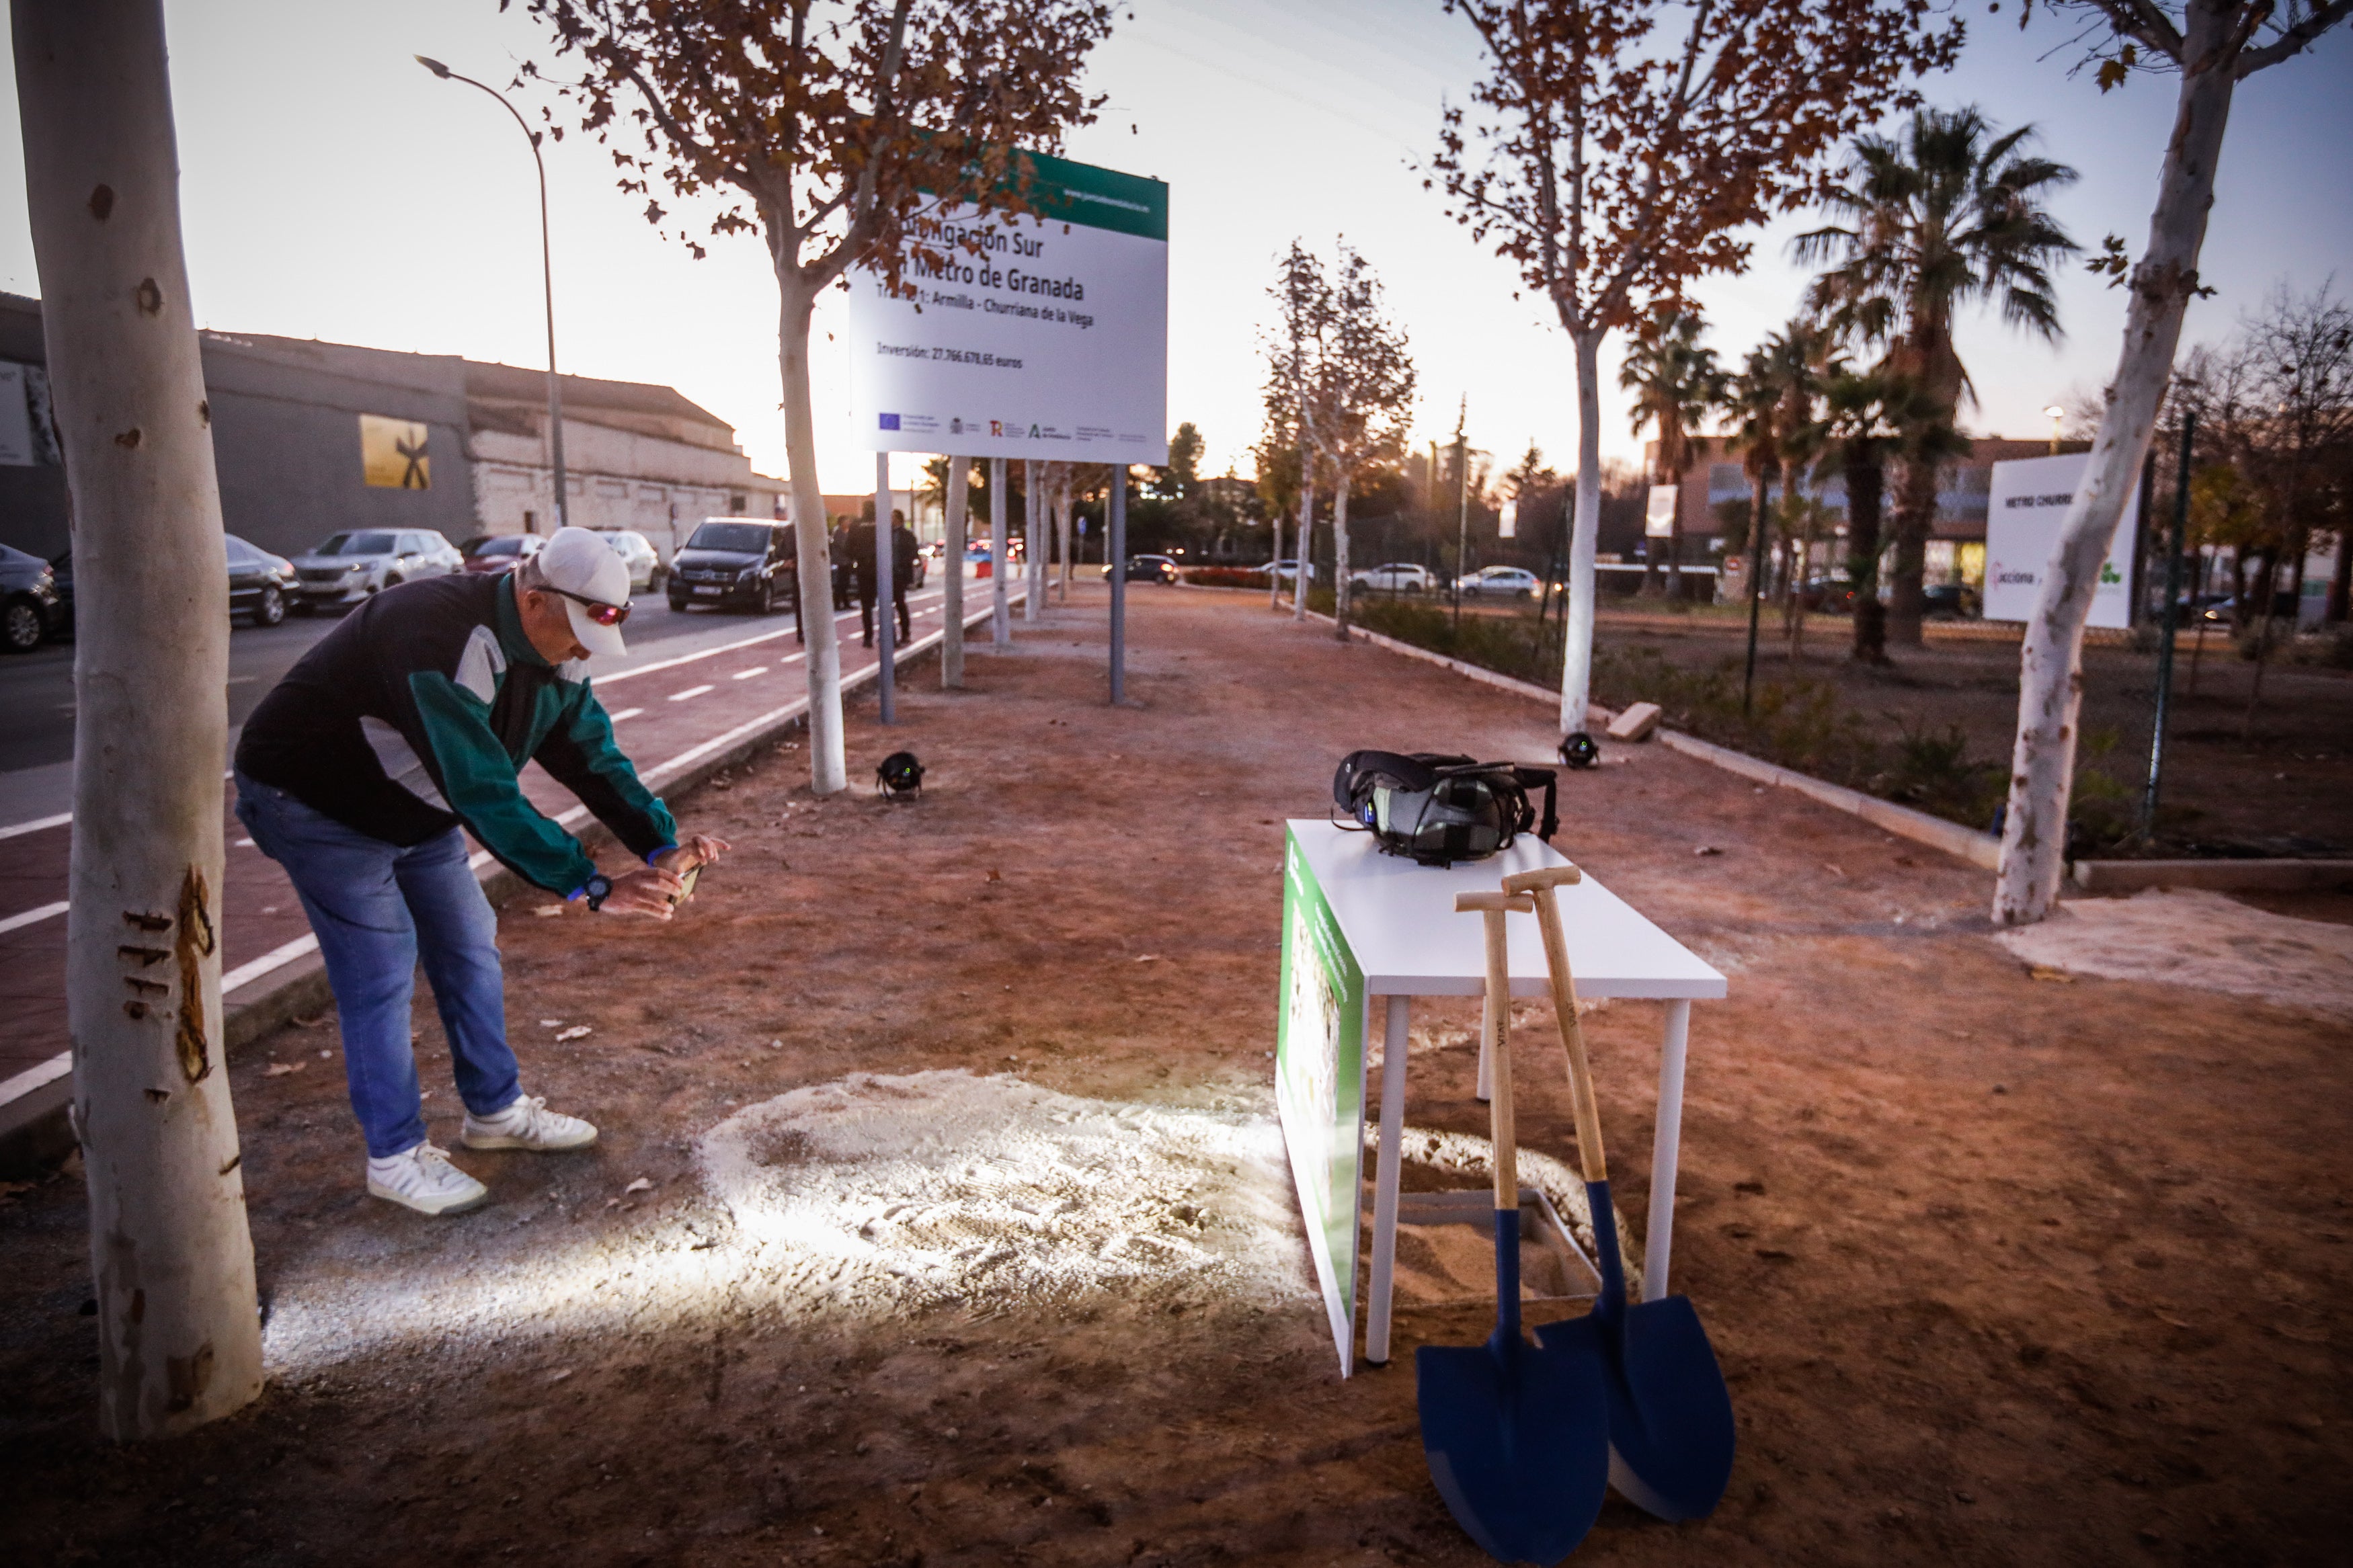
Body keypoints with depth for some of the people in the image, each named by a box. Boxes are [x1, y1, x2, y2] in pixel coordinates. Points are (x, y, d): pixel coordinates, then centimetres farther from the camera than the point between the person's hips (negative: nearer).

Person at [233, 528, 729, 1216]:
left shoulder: (553, 650, -9)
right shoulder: (445, 641, -38)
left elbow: (592, 755, -7)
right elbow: (486, 794, -43)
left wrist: (662, 845, -22)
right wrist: (595, 888, -44)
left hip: (417, 807, 9)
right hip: (315, 804, -8)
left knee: (469, 947, 10)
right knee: (381, 973, -8)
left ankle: (496, 1110, 24)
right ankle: (395, 1155, 7)